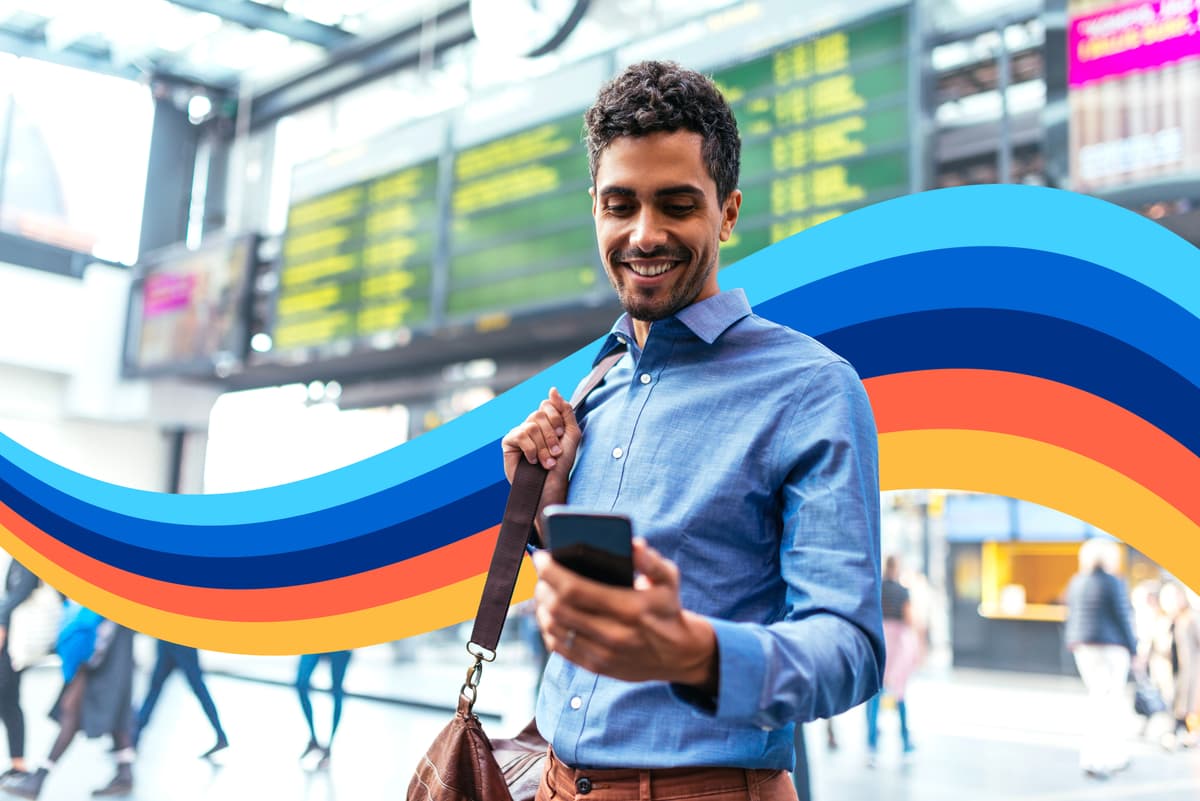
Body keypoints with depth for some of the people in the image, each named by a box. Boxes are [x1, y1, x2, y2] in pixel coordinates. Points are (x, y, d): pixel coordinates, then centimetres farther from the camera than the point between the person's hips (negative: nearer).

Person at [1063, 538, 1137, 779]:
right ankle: (1091, 759, -8)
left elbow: (1071, 618, 10)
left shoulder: (1076, 583, 9)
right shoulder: (1114, 583, -11)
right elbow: (1123, 618, -12)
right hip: (1111, 648, -7)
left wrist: (1074, 647, 14)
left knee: (1100, 698, 18)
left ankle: (1116, 755, 24)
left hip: (1083, 646, 7)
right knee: (1106, 703, -3)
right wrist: (1132, 649, -4)